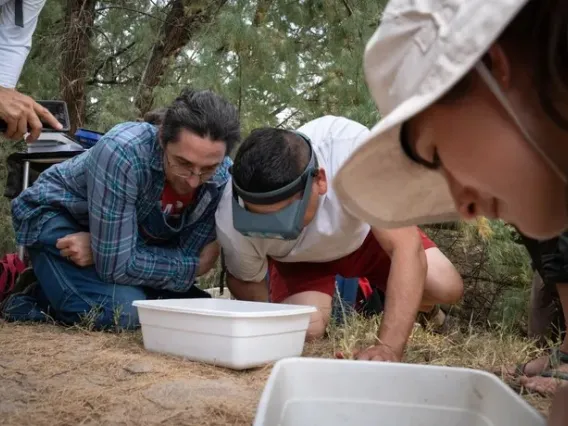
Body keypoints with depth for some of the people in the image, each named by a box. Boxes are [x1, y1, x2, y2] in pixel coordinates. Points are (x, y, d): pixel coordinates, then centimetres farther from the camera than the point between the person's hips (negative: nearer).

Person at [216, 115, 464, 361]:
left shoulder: (350, 146, -44)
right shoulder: (231, 223, -36)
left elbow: (405, 245, -43)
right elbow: (246, 281, -13)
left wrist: (389, 347, -50)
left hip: (363, 230, 1)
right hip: (299, 258, 0)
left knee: (446, 289, -14)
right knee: (305, 330, -25)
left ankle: (418, 304, 23)